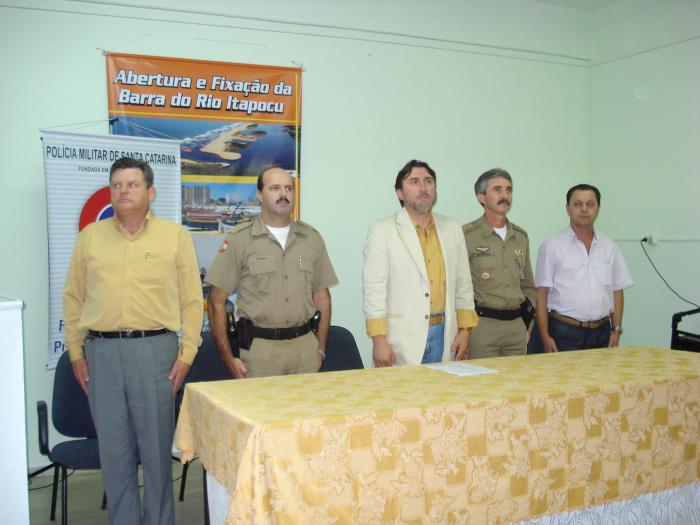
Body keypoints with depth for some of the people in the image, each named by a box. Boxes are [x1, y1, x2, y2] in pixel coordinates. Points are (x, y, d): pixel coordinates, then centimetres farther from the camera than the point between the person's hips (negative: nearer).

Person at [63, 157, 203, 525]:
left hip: (155, 348, -2)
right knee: (113, 446, 10)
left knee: (157, 445, 5)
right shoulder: (90, 237, 9)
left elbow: (192, 300, 3)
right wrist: (75, 352, 7)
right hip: (101, 351, 2)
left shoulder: (175, 237, 3)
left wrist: (187, 353, -3)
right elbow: (73, 298, 12)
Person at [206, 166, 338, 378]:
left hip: (305, 345, 3)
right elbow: (217, 301, -4)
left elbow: (322, 297, 12)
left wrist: (321, 349, 6)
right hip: (258, 347, -3)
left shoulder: (311, 238, 7)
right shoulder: (239, 239, -3)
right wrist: (228, 357, -6)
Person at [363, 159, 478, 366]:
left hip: (444, 335, 4)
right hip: (401, 340, -4)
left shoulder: (452, 229, 11)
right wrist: (378, 340, -12)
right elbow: (374, 287, -7)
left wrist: (464, 331, 6)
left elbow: (463, 284, 13)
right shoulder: (382, 230, -2)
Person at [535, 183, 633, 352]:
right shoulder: (552, 246, -2)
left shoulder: (610, 247, 10)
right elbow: (542, 294, -4)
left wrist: (616, 330, 4)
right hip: (565, 332, -3)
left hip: (602, 332, 4)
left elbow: (617, 292, 13)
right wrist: (545, 336, -10)